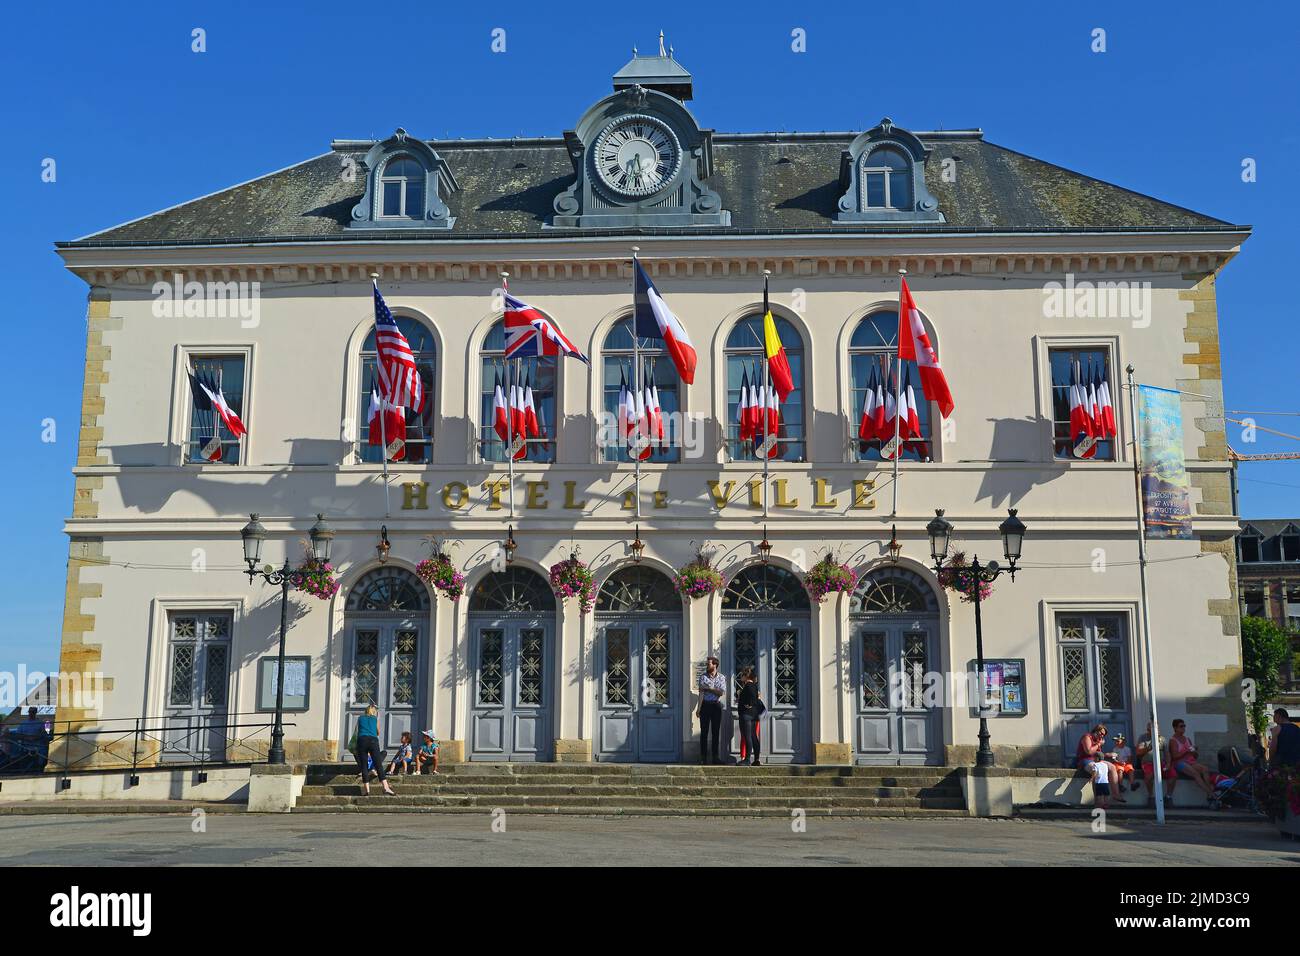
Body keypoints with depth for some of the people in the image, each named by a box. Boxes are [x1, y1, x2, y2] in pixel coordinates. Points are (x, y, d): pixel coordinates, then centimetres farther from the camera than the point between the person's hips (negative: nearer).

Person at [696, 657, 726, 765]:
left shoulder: (721, 678, 3)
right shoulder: (703, 676, 1)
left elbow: (722, 692, -9)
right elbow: (701, 692, -8)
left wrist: (708, 688, -13)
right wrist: (699, 708, -15)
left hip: (716, 705, 1)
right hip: (705, 705, -1)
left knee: (716, 732, 4)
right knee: (704, 731, -1)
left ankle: (715, 757, 10)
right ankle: (703, 757, 3)